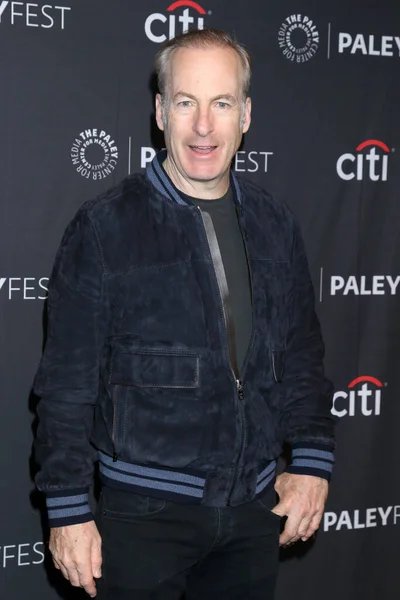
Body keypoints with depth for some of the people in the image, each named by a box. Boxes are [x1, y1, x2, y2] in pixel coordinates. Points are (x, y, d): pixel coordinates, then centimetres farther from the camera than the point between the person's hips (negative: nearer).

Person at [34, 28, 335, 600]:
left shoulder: (275, 226, 5)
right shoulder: (103, 228, -9)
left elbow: (302, 356, 12)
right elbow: (67, 383, -8)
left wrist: (312, 460, 2)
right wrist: (67, 510, -8)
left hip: (255, 508, 4)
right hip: (144, 510, -4)